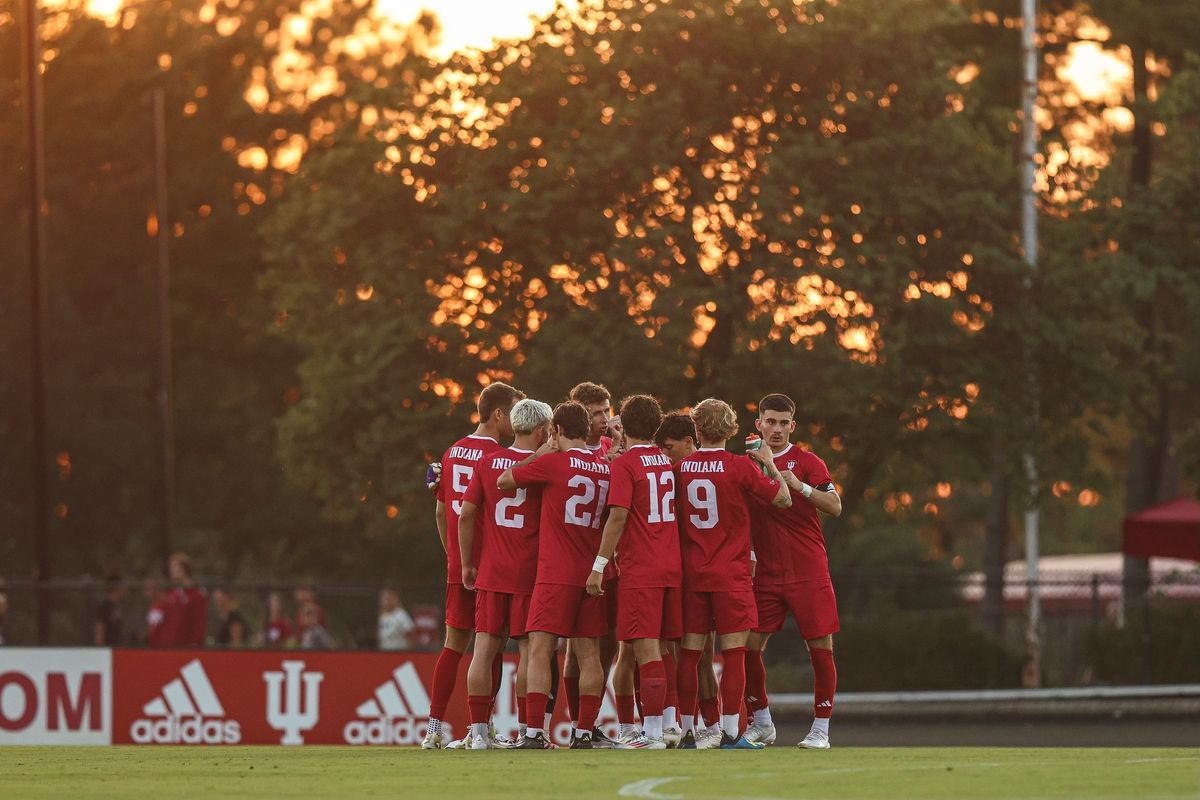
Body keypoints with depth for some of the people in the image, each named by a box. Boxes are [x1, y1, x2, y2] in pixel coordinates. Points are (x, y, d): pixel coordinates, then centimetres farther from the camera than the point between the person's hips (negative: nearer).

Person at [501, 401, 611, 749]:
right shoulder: (606, 468, 8)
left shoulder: (553, 462, -7)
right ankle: (584, 732, 5)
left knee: (540, 651, -7)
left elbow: (503, 481, 5)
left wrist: (537, 455, 14)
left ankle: (534, 733, -14)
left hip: (555, 574, -5)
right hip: (593, 573, 5)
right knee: (589, 654, 7)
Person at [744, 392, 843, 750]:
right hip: (767, 575, 3)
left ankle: (820, 729, 4)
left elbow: (835, 506, -10)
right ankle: (761, 724, 14)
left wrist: (799, 485, -24)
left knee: (821, 648, -4)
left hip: (809, 573, -3)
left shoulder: (807, 462, 0)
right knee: (749, 647, -2)